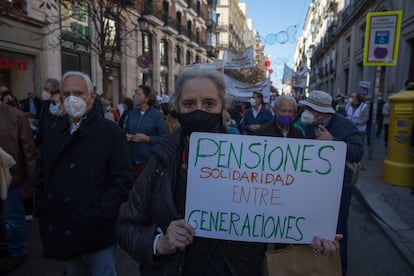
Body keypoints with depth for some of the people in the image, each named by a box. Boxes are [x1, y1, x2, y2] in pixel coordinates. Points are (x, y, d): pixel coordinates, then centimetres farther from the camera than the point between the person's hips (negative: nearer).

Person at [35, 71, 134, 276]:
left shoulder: (111, 133, -10)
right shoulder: (54, 134, 8)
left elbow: (123, 180, -15)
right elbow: (43, 178, 13)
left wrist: (96, 217, -19)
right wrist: (42, 212, 3)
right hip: (61, 233, 5)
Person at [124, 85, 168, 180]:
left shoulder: (157, 115, -4)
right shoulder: (131, 113, 10)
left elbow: (164, 137, -8)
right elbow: (126, 131, 21)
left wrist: (147, 139, -17)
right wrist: (126, 136, -1)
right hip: (132, 160, 4)